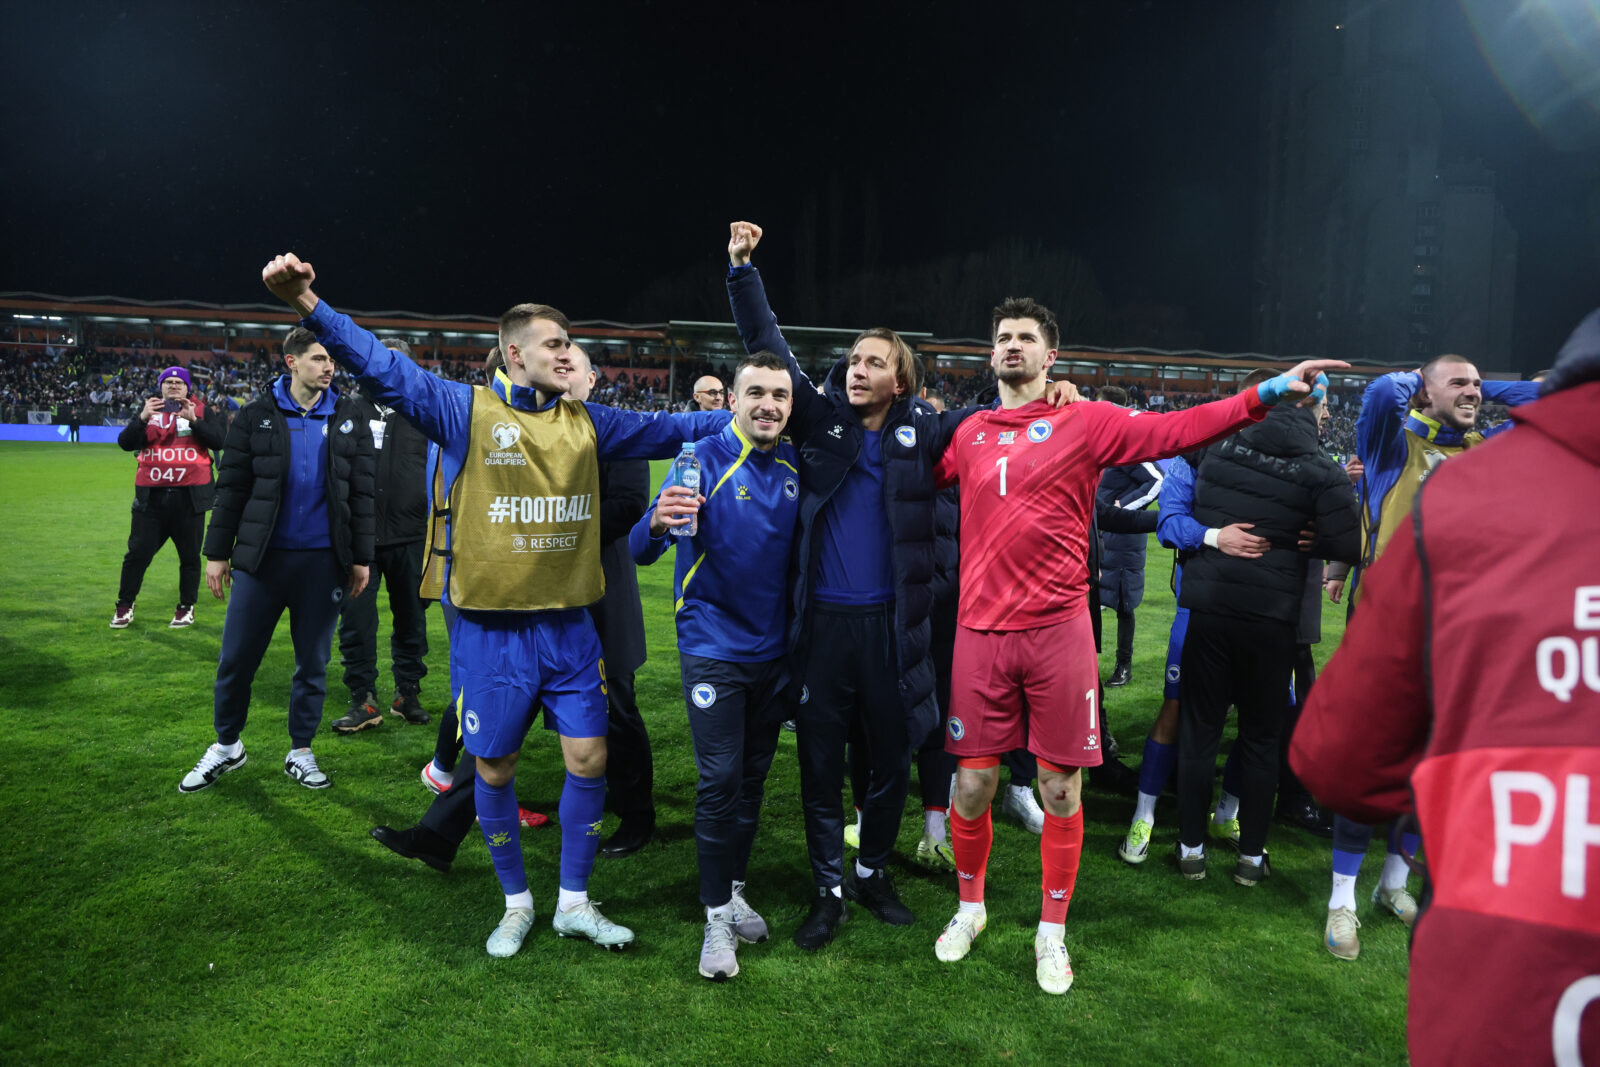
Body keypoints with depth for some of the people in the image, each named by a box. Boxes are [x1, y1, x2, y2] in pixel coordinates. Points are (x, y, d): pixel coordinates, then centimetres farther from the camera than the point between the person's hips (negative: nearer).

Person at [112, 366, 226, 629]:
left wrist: (193, 420, -20)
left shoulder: (202, 410, 4)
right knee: (138, 552, 5)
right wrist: (143, 418, -15)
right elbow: (125, 443, -2)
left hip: (190, 495, -1)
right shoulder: (148, 408, 9)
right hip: (151, 495, 1)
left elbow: (218, 442, -9)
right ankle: (125, 605, 19)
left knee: (190, 555, 7)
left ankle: (187, 607, 20)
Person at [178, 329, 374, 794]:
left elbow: (361, 491, 4)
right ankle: (226, 747, 26)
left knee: (313, 663, 9)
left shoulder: (349, 419, 3)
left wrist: (361, 558, 2)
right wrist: (217, 553, 0)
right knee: (236, 659, 5)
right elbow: (231, 488, 2)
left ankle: (300, 752, 24)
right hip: (261, 558, -1)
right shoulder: (257, 415, 0)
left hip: (322, 562, 1)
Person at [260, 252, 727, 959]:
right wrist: (308, 305, -25)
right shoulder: (466, 410, -4)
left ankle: (573, 903, 24)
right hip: (490, 629, -3)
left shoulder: (588, 422, 8)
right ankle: (516, 904, 31)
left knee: (589, 758, 4)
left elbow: (670, 429, 15)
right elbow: (386, 370, -13)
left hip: (569, 627, 3)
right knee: (494, 769, 8)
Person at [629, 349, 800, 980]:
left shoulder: (796, 467, 2)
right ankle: (717, 915, 11)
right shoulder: (705, 460, -12)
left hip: (774, 648, 5)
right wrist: (657, 523, -41)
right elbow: (640, 552, -19)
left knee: (753, 776, 14)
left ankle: (734, 890, 32)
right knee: (719, 780, -4)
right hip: (713, 647, -4)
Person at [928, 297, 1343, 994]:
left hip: (1058, 631, -2)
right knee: (972, 784, 7)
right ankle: (969, 908, 32)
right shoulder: (969, 434, 12)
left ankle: (1052, 931, 25)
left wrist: (1266, 394, -12)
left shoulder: (1086, 423, 3)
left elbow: (1174, 431, -5)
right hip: (981, 632, 2)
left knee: (1060, 789, 5)